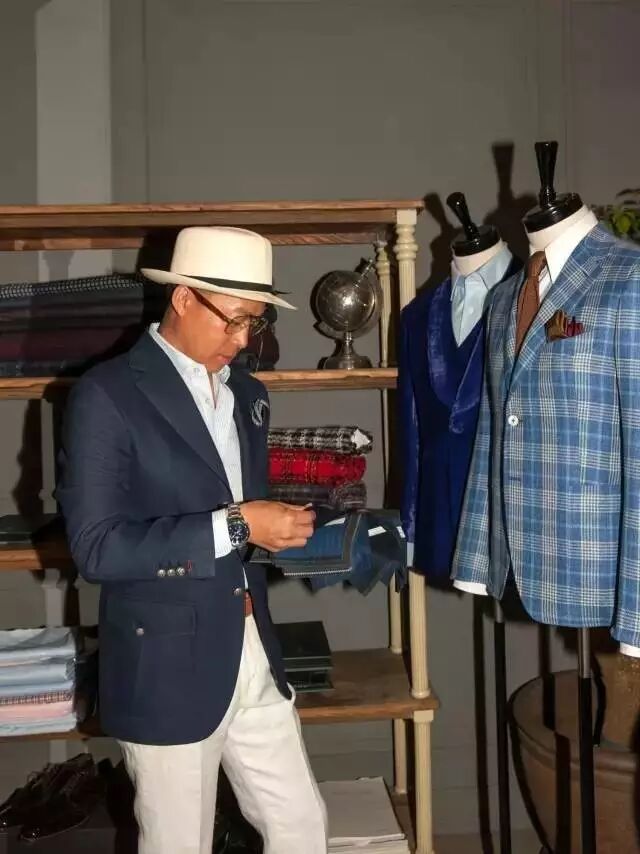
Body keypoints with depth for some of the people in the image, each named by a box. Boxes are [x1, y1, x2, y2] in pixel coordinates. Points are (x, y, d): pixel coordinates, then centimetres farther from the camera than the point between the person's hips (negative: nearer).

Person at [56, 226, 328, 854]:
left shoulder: (246, 394, 9)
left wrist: (277, 525, -2)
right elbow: (96, 548, -21)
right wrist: (233, 526, -24)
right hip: (168, 665, -6)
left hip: (253, 654, 6)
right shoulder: (107, 394, -14)